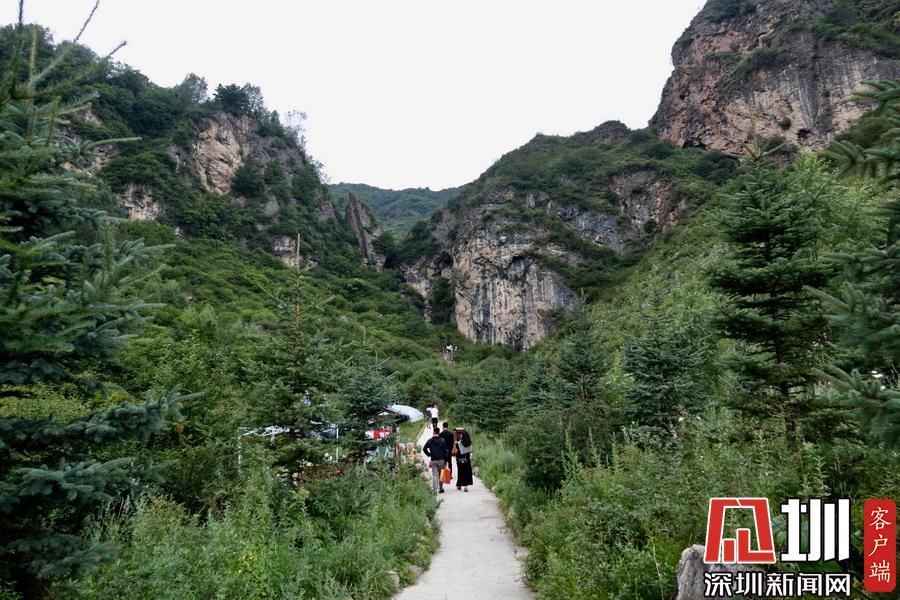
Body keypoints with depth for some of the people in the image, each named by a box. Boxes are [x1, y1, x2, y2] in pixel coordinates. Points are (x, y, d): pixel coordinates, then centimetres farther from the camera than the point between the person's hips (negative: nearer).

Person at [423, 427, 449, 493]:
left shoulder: (429, 441, 1)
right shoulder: (442, 440, -4)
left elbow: (424, 449, -4)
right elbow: (446, 451, -5)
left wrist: (429, 455, 8)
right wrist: (446, 460, 0)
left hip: (433, 460, 1)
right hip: (441, 460, -1)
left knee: (434, 475, 2)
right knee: (441, 475, 13)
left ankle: (435, 490, -5)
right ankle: (440, 489, 20)